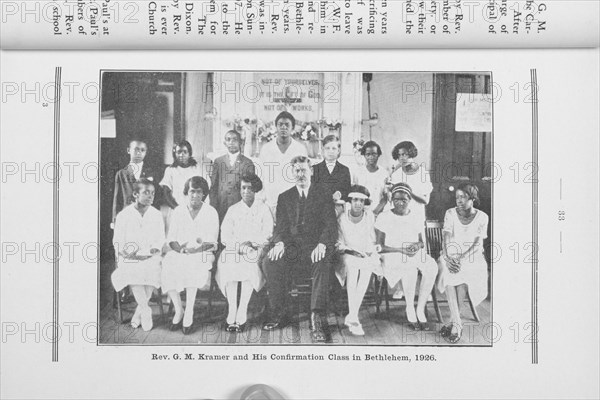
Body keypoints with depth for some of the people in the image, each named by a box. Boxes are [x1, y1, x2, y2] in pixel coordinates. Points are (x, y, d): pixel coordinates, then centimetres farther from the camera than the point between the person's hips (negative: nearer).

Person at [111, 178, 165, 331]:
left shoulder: (156, 215, 8)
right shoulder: (123, 215, 2)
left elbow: (160, 240, 7)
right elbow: (117, 242, 1)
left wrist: (151, 251, -13)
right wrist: (127, 253, -18)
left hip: (150, 257, 2)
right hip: (129, 258, -2)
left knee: (152, 270, -28)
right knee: (132, 272, -32)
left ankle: (139, 311, -7)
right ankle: (146, 310, -17)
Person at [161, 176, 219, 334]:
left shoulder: (211, 213, 4)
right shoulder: (178, 211, 11)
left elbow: (212, 241, -2)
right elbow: (171, 238, 7)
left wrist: (196, 249, -21)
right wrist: (179, 248, -15)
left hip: (202, 253, -2)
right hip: (179, 252, 3)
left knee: (192, 265, -36)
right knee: (167, 264, -29)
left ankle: (189, 312, -30)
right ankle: (178, 310, -18)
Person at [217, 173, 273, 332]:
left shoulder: (263, 209, 12)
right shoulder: (233, 210, 16)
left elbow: (267, 234, 2)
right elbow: (225, 235, 7)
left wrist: (251, 243, -13)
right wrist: (238, 245, -11)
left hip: (256, 249, -2)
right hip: (234, 248, 2)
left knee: (250, 264, -34)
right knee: (227, 263, -31)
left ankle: (242, 313, -28)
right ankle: (232, 311, -26)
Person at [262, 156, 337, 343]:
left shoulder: (323, 196, 10)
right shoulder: (284, 197, 17)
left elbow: (330, 226, -1)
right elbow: (280, 227, 8)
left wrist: (322, 244, -23)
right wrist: (279, 242, -16)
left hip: (315, 246, -2)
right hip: (292, 247, 2)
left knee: (323, 263, -37)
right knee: (270, 262, -28)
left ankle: (316, 319, -37)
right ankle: (278, 314, -14)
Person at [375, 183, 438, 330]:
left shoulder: (416, 218, 14)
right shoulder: (384, 218, 1)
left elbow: (422, 241, 19)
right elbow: (379, 246, -4)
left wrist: (418, 245, -7)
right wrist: (401, 250, -16)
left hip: (416, 254, 4)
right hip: (393, 256, -4)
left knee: (431, 268, -30)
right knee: (410, 269, -38)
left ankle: (420, 309, -19)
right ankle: (410, 309, -18)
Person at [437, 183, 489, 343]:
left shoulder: (482, 217, 0)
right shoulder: (450, 214, 4)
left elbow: (478, 244, -8)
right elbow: (446, 240, -5)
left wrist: (462, 259, -24)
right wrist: (448, 257, -25)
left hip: (473, 257, -1)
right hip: (451, 255, 1)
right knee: (446, 271, -33)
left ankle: (454, 322, -19)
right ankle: (457, 324, -32)